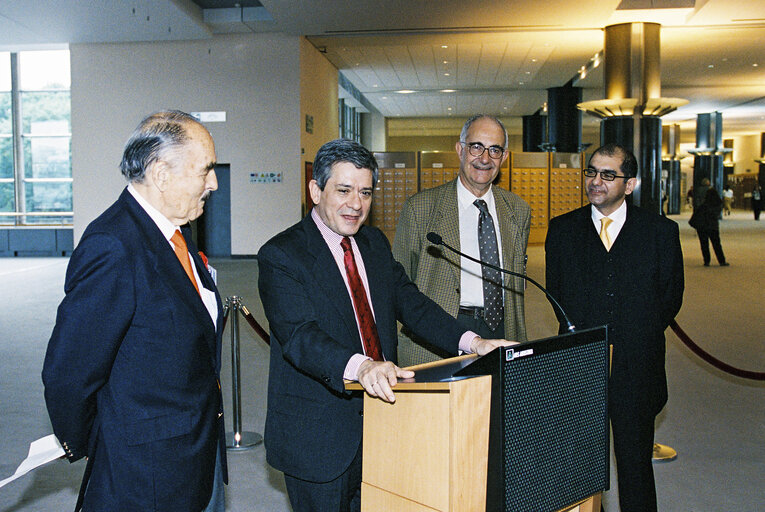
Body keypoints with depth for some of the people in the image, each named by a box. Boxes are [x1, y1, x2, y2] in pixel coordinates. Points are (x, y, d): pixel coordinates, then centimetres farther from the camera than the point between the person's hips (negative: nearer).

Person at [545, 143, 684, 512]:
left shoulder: (661, 231, 2)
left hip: (637, 371, 0)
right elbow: (557, 295, 8)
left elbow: (671, 297, 7)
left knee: (636, 466, 11)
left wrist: (638, 335, 3)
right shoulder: (562, 229, 4)